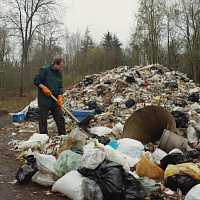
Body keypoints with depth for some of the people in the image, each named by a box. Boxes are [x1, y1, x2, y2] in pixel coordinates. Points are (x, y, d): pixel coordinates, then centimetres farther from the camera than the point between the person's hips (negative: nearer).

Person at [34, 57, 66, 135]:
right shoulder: (44, 70, -6)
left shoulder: (59, 74, 13)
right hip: (44, 100, -6)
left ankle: (63, 135, 16)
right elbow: (36, 80, -9)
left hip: (55, 101, 6)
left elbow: (60, 87, 10)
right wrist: (44, 88, -19)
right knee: (43, 120, 1)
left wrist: (60, 97, -4)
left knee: (60, 118, 7)